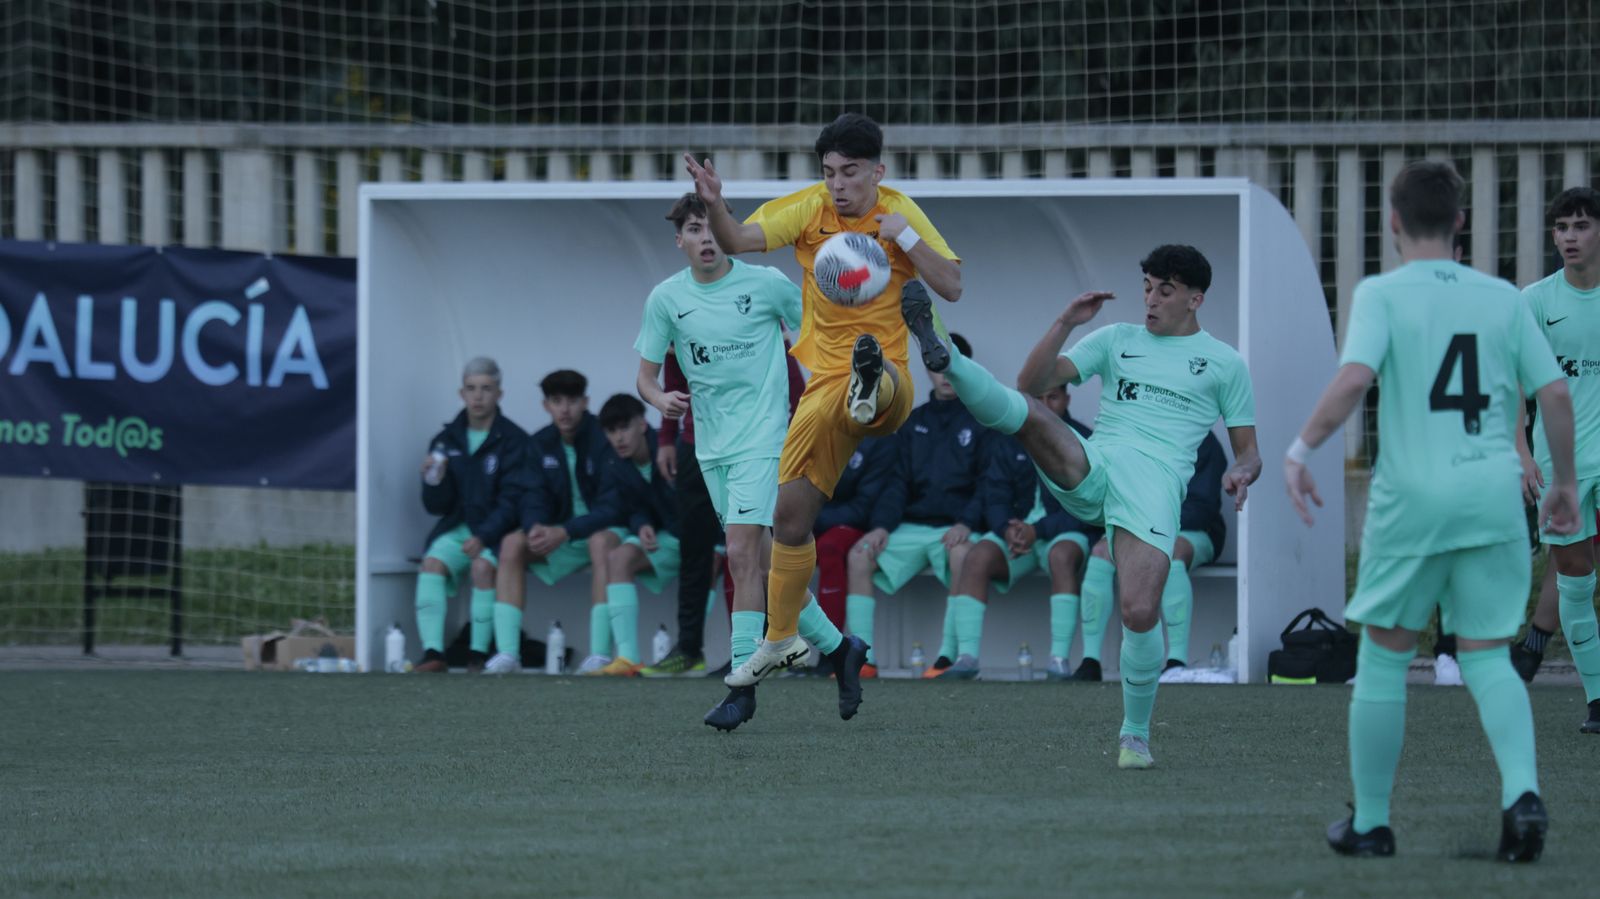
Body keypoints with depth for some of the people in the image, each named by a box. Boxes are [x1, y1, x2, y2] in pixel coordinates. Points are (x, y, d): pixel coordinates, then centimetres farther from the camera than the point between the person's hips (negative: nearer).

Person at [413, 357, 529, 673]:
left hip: (496, 529, -3)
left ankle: (480, 654, -24)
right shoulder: (446, 441, 10)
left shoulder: (513, 441, -3)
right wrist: (434, 482, -11)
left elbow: (511, 502, -9)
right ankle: (432, 652, -33)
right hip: (457, 527, 3)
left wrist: (484, 538, -22)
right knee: (432, 562, -26)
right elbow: (437, 506, 11)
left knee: (483, 566, -33)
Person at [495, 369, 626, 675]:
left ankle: (600, 653, -43)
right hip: (560, 534, 5)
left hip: (606, 529, -5)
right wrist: (536, 528, -27)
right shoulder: (540, 444, 3)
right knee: (512, 544, -19)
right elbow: (532, 497, -2)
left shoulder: (605, 438, -15)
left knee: (602, 541, -39)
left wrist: (565, 532, -32)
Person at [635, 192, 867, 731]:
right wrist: (660, 398, -15)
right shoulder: (666, 298, 3)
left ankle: (742, 686, -17)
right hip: (712, 445, 5)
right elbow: (646, 375, 7)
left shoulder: (766, 284, -5)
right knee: (760, 563, 8)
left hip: (763, 438, -5)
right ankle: (839, 649, 24)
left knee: (742, 554, -17)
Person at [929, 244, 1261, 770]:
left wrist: (1241, 474, -5)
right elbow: (1033, 383, 15)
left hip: (1156, 483, -2)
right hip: (1088, 468, 2)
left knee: (1140, 613, -19)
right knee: (1019, 408, -27)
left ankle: (1135, 735, 0)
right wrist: (1066, 323, 3)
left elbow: (1248, 452, 19)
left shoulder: (1224, 363, 18)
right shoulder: (1116, 340, 22)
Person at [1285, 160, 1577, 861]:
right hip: (1493, 496, 3)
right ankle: (1522, 791, -17)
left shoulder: (1382, 295, -2)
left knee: (1383, 658, 10)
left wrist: (1300, 449, -10)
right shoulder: (1501, 298, 8)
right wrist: (1564, 483, 18)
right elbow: (1555, 393, 6)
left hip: (1413, 494, -3)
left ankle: (1370, 822, 16)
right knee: (1487, 659, 7)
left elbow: (1354, 377, -18)